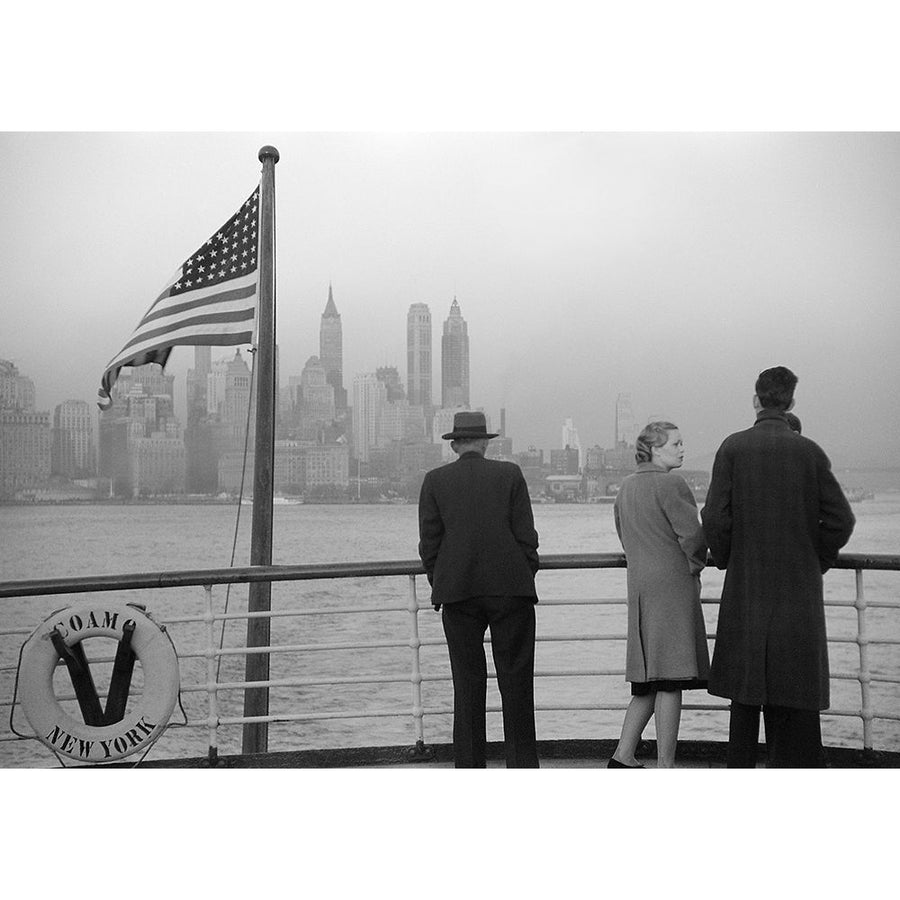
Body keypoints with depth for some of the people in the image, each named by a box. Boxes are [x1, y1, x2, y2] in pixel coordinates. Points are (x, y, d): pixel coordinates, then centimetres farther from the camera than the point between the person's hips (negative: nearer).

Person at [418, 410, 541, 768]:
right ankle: (522, 765, 5)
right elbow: (526, 535, 0)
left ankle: (469, 768, 7)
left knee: (468, 682, 6)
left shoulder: (435, 480, 4)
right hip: (511, 590, -1)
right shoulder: (510, 474, 2)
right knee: (516, 681, 4)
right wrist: (527, 575, 11)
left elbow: (429, 543, 3)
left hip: (458, 592, 1)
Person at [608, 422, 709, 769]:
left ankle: (623, 756, 13)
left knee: (648, 682, 14)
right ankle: (665, 765, -1)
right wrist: (695, 567, 3)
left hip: (639, 586, 8)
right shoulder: (671, 484, -12)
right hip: (672, 584, -8)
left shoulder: (626, 487, 13)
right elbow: (692, 534, -14)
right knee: (670, 679, -4)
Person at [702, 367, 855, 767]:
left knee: (745, 688, 8)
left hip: (746, 584, 0)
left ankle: (740, 768, 12)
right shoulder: (809, 451, -1)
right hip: (800, 587, 0)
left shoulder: (733, 448, -4)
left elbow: (715, 518, -8)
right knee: (797, 686, 6)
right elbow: (841, 520, -3)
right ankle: (800, 763, 6)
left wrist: (726, 561, 9)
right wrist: (815, 563, 9)